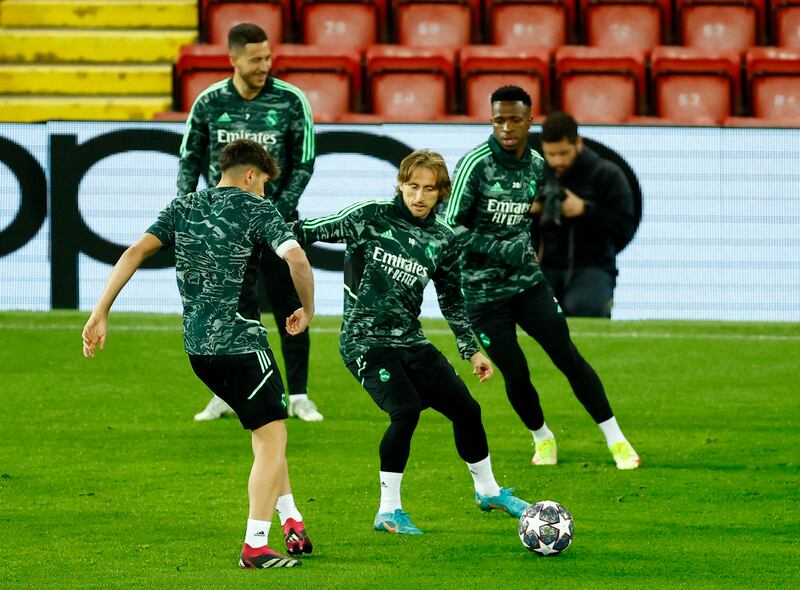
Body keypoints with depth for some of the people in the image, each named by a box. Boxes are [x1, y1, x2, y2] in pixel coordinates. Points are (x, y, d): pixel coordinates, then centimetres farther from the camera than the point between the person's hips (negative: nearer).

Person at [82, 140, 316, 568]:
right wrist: (308, 309, -1)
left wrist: (100, 314, 0)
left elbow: (136, 251, 1)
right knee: (272, 439, 1)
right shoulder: (255, 209, -4)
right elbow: (296, 258, -19)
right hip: (240, 340, -7)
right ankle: (255, 547, -3)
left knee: (267, 431, 22)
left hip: (197, 346, 7)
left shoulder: (183, 208, 12)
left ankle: (291, 523, 24)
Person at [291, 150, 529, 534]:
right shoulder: (371, 217, -6)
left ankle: (488, 491, 30)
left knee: (466, 409, 4)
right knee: (406, 410, -24)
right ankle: (388, 511, -11)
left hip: (409, 341, 6)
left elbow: (452, 300, 18)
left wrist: (471, 350, 18)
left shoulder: (442, 240, 8)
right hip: (365, 340, -5)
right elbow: (313, 230, -4)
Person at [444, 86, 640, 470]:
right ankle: (542, 437, 25)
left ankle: (616, 439, 2)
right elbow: (450, 227, -17)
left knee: (567, 356, -5)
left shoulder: (537, 167, 3)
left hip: (528, 282, 4)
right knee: (515, 374, -2)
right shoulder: (475, 164, -15)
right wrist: (500, 249, -25)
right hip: (483, 291, -4)